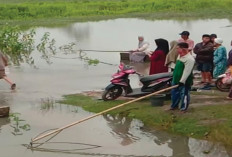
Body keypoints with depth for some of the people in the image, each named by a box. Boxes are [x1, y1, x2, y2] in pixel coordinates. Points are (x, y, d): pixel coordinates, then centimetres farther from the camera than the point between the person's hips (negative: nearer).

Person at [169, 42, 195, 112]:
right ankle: (174, 105, 34)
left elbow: (187, 71, -26)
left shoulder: (190, 59, -23)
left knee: (184, 94, -1)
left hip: (184, 81, -10)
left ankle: (183, 108, 11)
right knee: (174, 93, 19)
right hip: (176, 79, 10)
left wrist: (182, 81, -28)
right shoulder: (180, 56, 9)